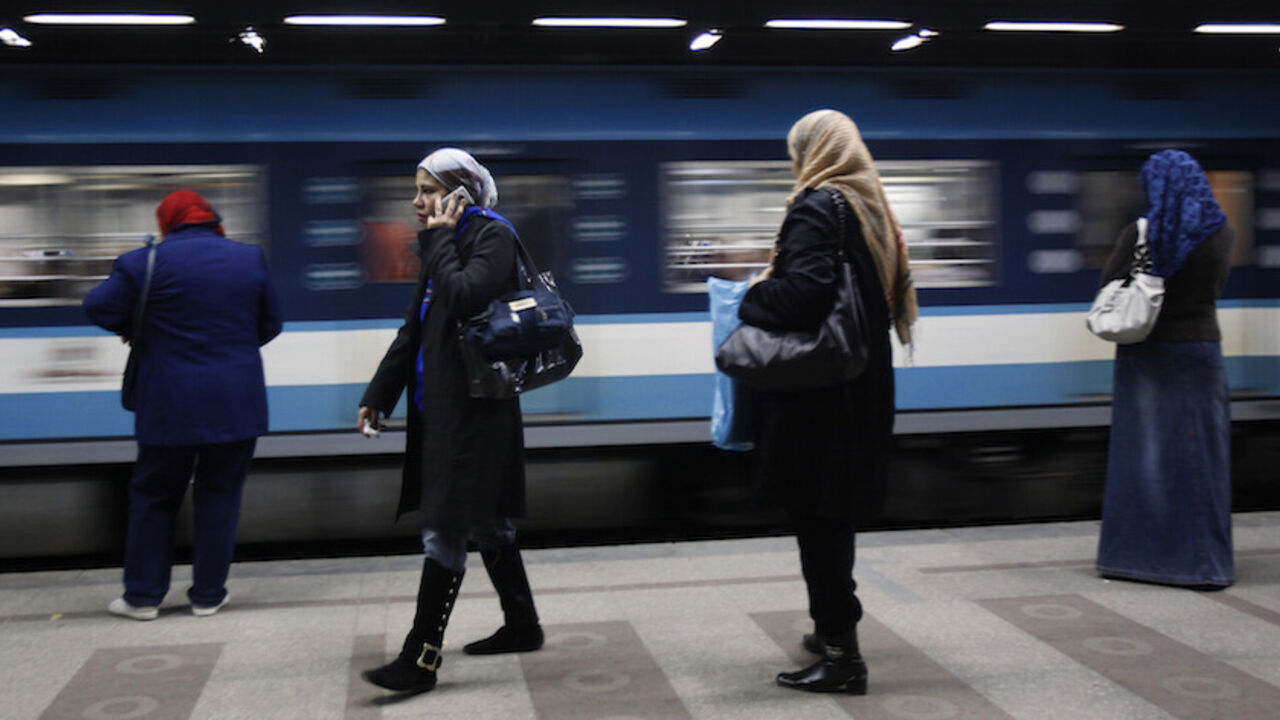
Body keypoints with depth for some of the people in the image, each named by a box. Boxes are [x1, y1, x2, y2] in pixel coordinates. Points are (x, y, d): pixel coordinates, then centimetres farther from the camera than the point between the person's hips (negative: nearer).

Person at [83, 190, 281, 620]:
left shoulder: (145, 263, -8)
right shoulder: (250, 258, 1)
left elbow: (99, 308, -6)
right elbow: (270, 325, 8)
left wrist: (137, 331, 13)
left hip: (170, 406, -1)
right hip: (236, 404, 2)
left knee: (154, 497, 12)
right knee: (219, 496, 10)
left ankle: (143, 596, 18)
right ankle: (208, 595, 14)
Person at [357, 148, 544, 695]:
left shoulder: (493, 236, -9)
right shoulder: (445, 243, 16)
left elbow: (464, 297, -27)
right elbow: (413, 329, 19)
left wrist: (439, 239, -12)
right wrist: (378, 394, 19)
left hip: (472, 408, -9)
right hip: (440, 404, 9)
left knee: (445, 530, -8)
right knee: (484, 523, 16)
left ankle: (422, 658, -4)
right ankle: (522, 625, 29)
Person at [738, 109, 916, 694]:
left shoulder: (816, 206, -13)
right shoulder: (872, 208, 13)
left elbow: (804, 291, -27)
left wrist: (754, 296, -9)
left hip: (818, 390, -9)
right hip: (863, 385, 9)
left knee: (817, 518, -3)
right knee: (835, 513, 20)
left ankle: (841, 654, 2)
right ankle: (833, 630, 33)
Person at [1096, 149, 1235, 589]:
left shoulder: (1138, 236, -10)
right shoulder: (1221, 234, -2)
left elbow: (1110, 291, -3)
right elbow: (1214, 287, 11)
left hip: (1144, 354, -1)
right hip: (1198, 350, 1)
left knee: (1139, 454, 7)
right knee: (1198, 458, 6)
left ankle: (1128, 555, 14)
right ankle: (1201, 562, 9)